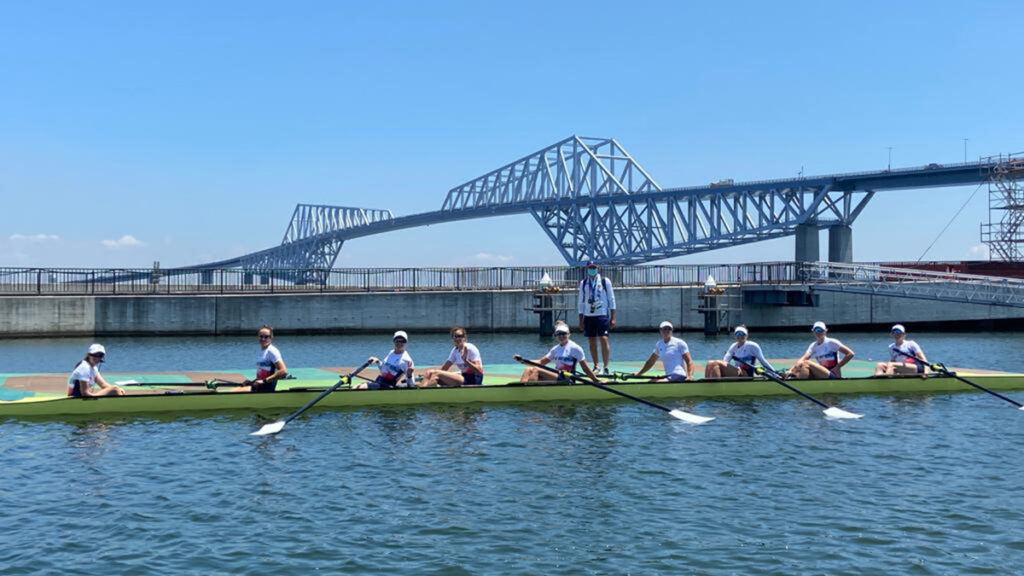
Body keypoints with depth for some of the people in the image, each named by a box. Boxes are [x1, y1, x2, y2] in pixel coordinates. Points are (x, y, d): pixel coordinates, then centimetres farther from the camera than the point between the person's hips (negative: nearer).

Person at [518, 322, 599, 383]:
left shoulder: (575, 348, -3)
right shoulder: (555, 349, 17)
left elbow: (586, 368, -1)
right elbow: (541, 362, 16)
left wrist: (597, 381, -4)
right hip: (556, 378, 7)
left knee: (537, 370, -24)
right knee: (528, 370, -11)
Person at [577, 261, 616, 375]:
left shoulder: (605, 281, 0)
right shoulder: (583, 283, 8)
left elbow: (611, 299, 2)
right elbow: (581, 302, 12)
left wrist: (613, 318, -3)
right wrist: (581, 321, 8)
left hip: (602, 315, -3)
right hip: (588, 316, 3)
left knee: (604, 339, -12)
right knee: (592, 341, 7)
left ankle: (606, 367, -11)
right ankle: (596, 366, 17)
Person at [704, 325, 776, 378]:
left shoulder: (752, 346, 2)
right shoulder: (734, 346, 18)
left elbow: (762, 361, 3)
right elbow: (725, 361, 7)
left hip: (745, 375, -6)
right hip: (735, 373, 6)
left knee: (717, 363, -29)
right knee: (710, 364, -19)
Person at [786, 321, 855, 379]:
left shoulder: (831, 342, -5)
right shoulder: (813, 346, 9)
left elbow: (850, 354, -10)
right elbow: (802, 359, -6)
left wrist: (837, 367, -13)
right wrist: (791, 370, -23)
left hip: (833, 377, -6)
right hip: (822, 378, 6)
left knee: (807, 363, -24)